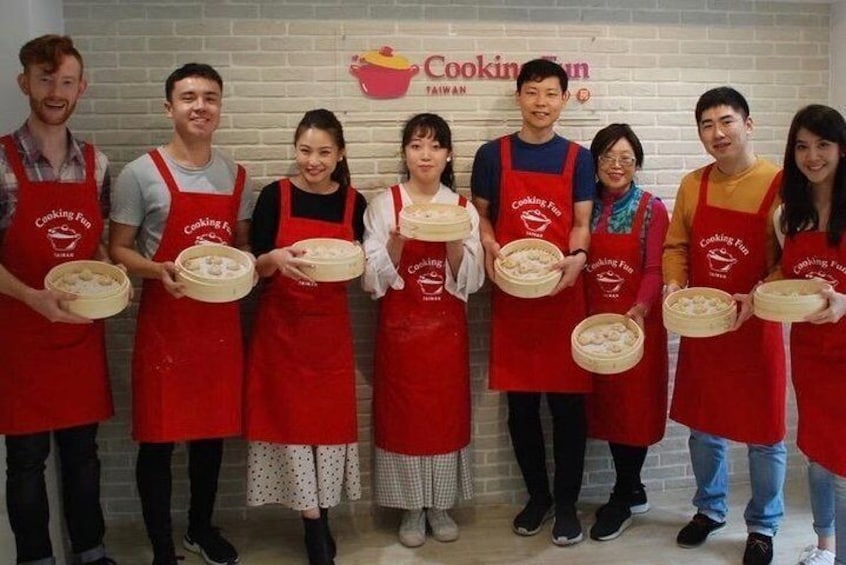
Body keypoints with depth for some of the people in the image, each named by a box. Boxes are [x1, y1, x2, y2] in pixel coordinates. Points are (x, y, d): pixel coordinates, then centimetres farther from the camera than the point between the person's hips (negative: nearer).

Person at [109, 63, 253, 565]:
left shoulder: (236, 175, 7)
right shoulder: (141, 174, -6)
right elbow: (118, 250, -4)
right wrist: (159, 272, -22)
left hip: (221, 320, 4)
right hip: (164, 321, -4)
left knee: (213, 430, 14)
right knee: (159, 437, 3)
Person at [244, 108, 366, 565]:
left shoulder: (354, 203, 1)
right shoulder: (274, 196, -4)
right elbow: (255, 267, -5)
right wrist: (276, 258, -25)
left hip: (331, 329, 2)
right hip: (281, 328, -2)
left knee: (330, 419, 7)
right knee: (292, 419, 2)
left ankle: (318, 520, 25)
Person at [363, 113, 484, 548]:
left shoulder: (463, 208, 3)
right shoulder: (384, 204, -2)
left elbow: (470, 281, -2)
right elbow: (373, 279, -7)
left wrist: (453, 242, -18)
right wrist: (398, 239, -22)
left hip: (447, 328, 2)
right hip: (400, 327, -1)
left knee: (446, 412, 7)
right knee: (403, 413, 4)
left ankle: (440, 504, 24)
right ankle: (412, 508, 20)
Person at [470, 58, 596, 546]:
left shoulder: (578, 158, 5)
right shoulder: (492, 155, 5)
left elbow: (581, 223, 3)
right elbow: (481, 216, 10)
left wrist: (576, 258, -18)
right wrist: (490, 249, -11)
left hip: (564, 295, 0)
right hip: (512, 297, 1)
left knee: (568, 403, 4)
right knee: (521, 405, 9)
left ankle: (567, 502, 19)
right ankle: (537, 495, 27)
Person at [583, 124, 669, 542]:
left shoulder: (652, 209, -3)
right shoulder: (586, 206, 7)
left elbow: (654, 269, -10)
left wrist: (639, 310, -27)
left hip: (637, 321, -3)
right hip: (595, 321, 4)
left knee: (635, 405, 3)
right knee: (605, 404, 9)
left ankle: (622, 498, 19)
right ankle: (633, 491, 27)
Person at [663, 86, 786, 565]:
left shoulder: (779, 184, -10)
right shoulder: (693, 184, 3)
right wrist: (674, 284, -9)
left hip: (755, 327, -4)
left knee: (763, 434, 8)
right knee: (702, 427, 16)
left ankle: (763, 526, 28)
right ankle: (710, 509, 37)